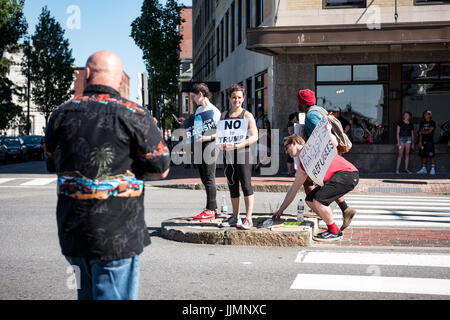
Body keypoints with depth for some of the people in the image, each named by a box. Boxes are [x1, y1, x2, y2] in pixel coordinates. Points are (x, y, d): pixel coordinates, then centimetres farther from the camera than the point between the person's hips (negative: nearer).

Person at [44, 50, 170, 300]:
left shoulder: (62, 114, 3)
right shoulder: (134, 116, -11)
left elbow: (53, 165, 16)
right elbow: (161, 169, -5)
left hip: (71, 232, 5)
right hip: (117, 233, -5)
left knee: (87, 294, 21)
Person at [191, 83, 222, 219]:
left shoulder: (214, 111, -8)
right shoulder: (198, 110, 19)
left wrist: (207, 138, -28)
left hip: (209, 145, -9)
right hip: (198, 145, 9)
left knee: (209, 178, -8)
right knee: (204, 179, 10)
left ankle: (210, 210, -5)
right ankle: (212, 208, 16)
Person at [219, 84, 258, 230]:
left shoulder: (247, 115, -1)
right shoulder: (224, 115, 15)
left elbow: (254, 136, -8)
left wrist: (239, 145, -22)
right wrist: (222, 144, -4)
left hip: (243, 152, -5)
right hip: (228, 153, 6)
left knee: (246, 184, -7)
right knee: (232, 185, 10)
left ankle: (248, 218, -4)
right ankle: (235, 217, 18)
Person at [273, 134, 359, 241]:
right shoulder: (302, 166, 19)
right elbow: (293, 190, 25)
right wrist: (280, 210, 27)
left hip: (348, 174, -9)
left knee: (318, 199, -21)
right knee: (310, 200, 8)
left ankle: (335, 232, -4)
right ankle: (331, 228, 13)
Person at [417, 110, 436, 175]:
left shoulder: (432, 123, -1)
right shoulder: (422, 123, 14)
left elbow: (429, 131, -10)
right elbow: (420, 133, 8)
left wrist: (422, 132, 3)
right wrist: (420, 142, 0)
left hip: (429, 141, -5)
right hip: (423, 141, 5)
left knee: (431, 155, -9)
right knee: (423, 155, 6)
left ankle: (433, 169, -7)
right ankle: (423, 168, 11)